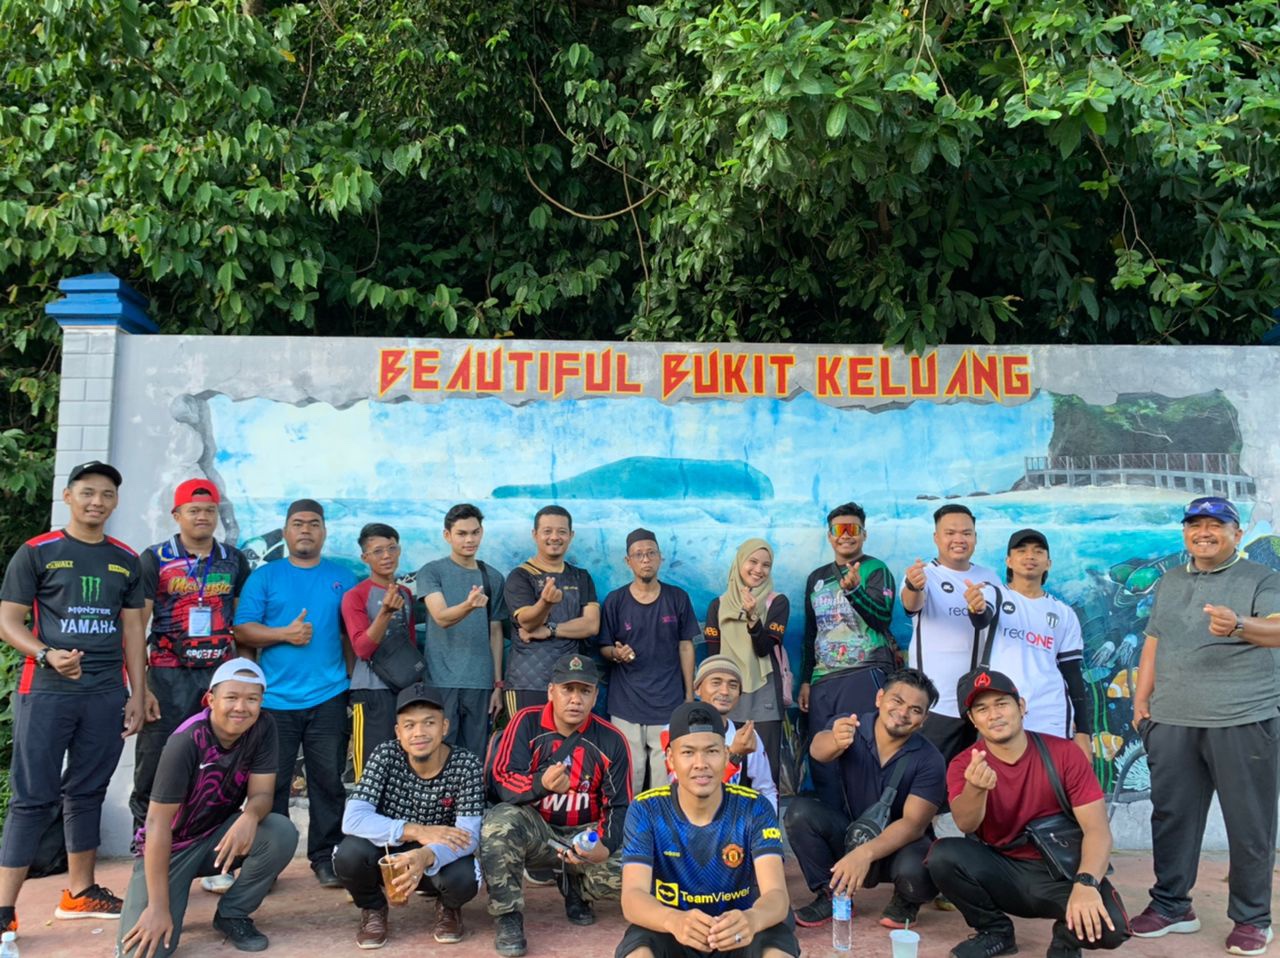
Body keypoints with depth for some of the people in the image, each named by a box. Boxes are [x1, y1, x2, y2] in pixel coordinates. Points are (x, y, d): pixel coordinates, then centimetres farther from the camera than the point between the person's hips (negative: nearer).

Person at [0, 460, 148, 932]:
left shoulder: (126, 561, 10)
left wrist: (138, 694, 7)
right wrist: (47, 655, -21)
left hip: (107, 695, 4)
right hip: (46, 692, -3)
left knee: (86, 792, 11)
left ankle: (79, 893, 20)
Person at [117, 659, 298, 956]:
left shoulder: (263, 728, -14)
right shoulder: (186, 741, -27)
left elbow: (261, 793, -15)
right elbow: (159, 822, -25)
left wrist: (250, 817, -42)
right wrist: (158, 907, -27)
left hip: (219, 835, 4)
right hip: (172, 846, -4)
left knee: (282, 833, -26)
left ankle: (232, 914, -2)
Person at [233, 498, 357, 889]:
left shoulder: (342, 578, 10)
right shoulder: (265, 577, 6)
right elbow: (242, 630, 0)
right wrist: (284, 633, -14)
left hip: (328, 698, 1)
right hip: (275, 698, -1)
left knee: (329, 781, 4)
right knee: (271, 783, 4)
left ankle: (325, 857, 14)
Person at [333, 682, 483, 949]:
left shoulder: (466, 766, -18)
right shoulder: (385, 755, -17)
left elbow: (469, 836, -26)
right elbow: (353, 819, -25)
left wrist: (427, 857, -47)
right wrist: (416, 831, -37)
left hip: (438, 860, -1)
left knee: (463, 879, -34)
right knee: (349, 854, -31)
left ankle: (448, 907, 7)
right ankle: (373, 908, 5)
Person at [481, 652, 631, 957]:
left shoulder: (611, 740, -5)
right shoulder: (526, 723, -9)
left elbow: (619, 806, -4)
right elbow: (497, 780, -19)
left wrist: (604, 847, -25)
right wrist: (542, 783, -40)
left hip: (585, 834, 2)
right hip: (534, 831, -2)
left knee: (626, 870, -25)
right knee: (499, 821, -33)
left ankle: (577, 889, 12)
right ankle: (508, 916, -14)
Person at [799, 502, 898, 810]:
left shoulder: (876, 570, 1)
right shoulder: (816, 578, 17)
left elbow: (883, 618, -14)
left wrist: (854, 590, -30)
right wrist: (805, 681, 17)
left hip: (865, 675, -6)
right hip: (823, 680, 6)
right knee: (821, 758, 6)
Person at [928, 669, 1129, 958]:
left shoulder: (1064, 753, -9)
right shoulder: (963, 765, -7)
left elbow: (1097, 829, -15)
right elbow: (966, 825, -25)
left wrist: (1085, 884, -34)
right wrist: (975, 787, -47)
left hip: (1059, 874, -1)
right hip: (1001, 873, 1)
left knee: (1108, 926, -31)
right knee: (943, 855, -27)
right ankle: (995, 931, 1)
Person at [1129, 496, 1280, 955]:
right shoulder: (1169, 582, 17)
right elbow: (1153, 643, 18)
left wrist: (1238, 626, -36)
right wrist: (1141, 700, 11)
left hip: (1243, 719, -4)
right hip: (1172, 720, 5)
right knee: (1171, 815, 8)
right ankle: (1171, 905, 19)